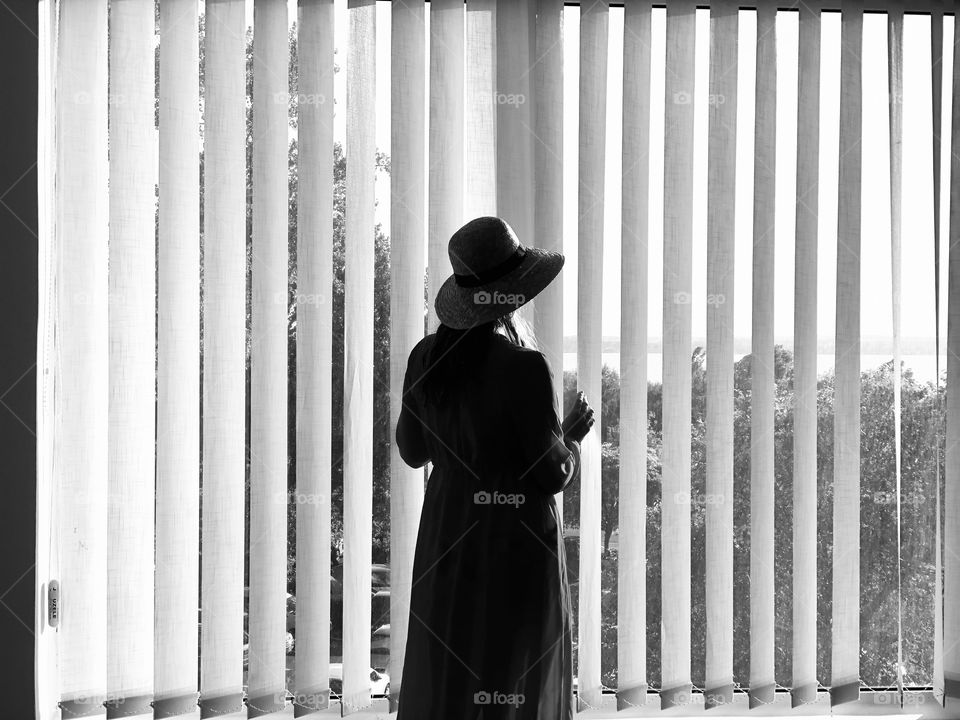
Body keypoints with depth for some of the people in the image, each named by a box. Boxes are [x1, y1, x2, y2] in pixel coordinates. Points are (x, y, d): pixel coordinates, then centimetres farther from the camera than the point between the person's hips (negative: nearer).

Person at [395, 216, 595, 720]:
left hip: (448, 544, 6)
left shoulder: (427, 356, -3)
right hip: (516, 547, -6)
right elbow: (550, 475, -17)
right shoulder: (523, 368, -22)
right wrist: (572, 437, 3)